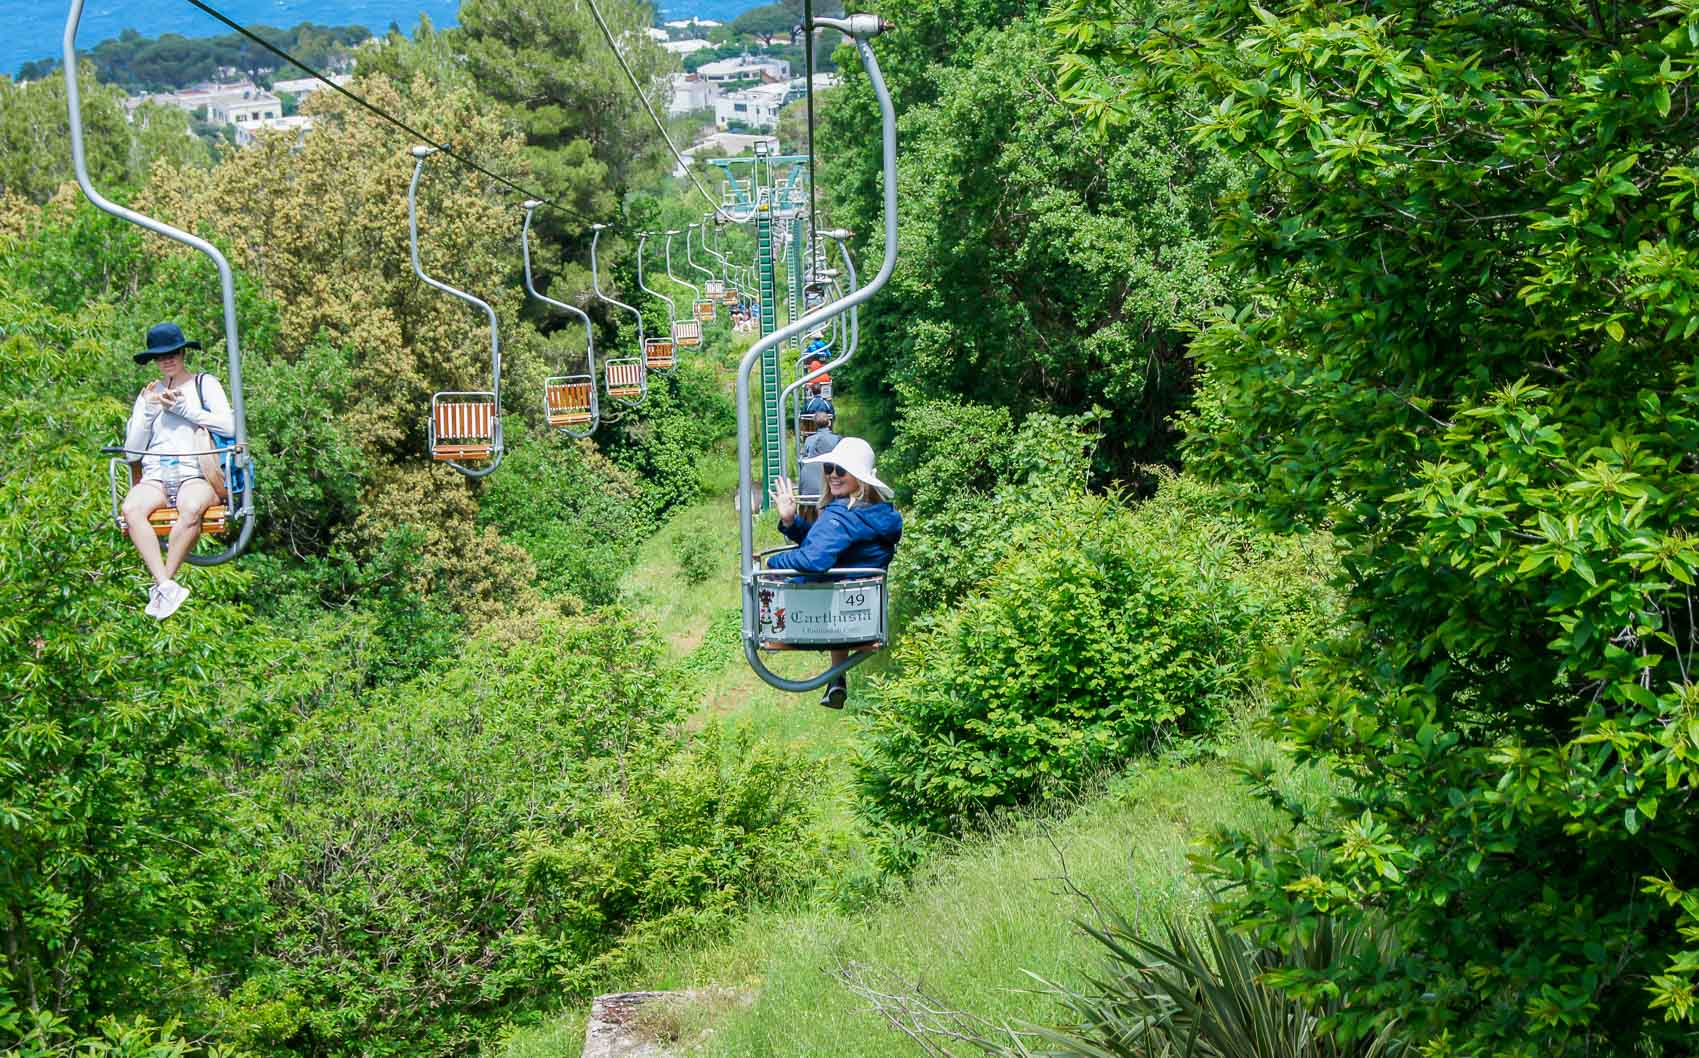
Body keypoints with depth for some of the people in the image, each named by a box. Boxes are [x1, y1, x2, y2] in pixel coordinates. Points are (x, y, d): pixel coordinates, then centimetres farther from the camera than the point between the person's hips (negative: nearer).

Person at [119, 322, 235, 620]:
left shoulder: (204, 383, 13)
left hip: (195, 474, -3)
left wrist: (184, 408, -5)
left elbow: (228, 425, -3)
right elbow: (132, 450, 15)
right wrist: (148, 411, 1)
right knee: (131, 509, -32)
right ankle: (167, 586, -38)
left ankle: (161, 587, -29)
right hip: (155, 476, 3)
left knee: (191, 509, -39)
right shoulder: (148, 393, 22)